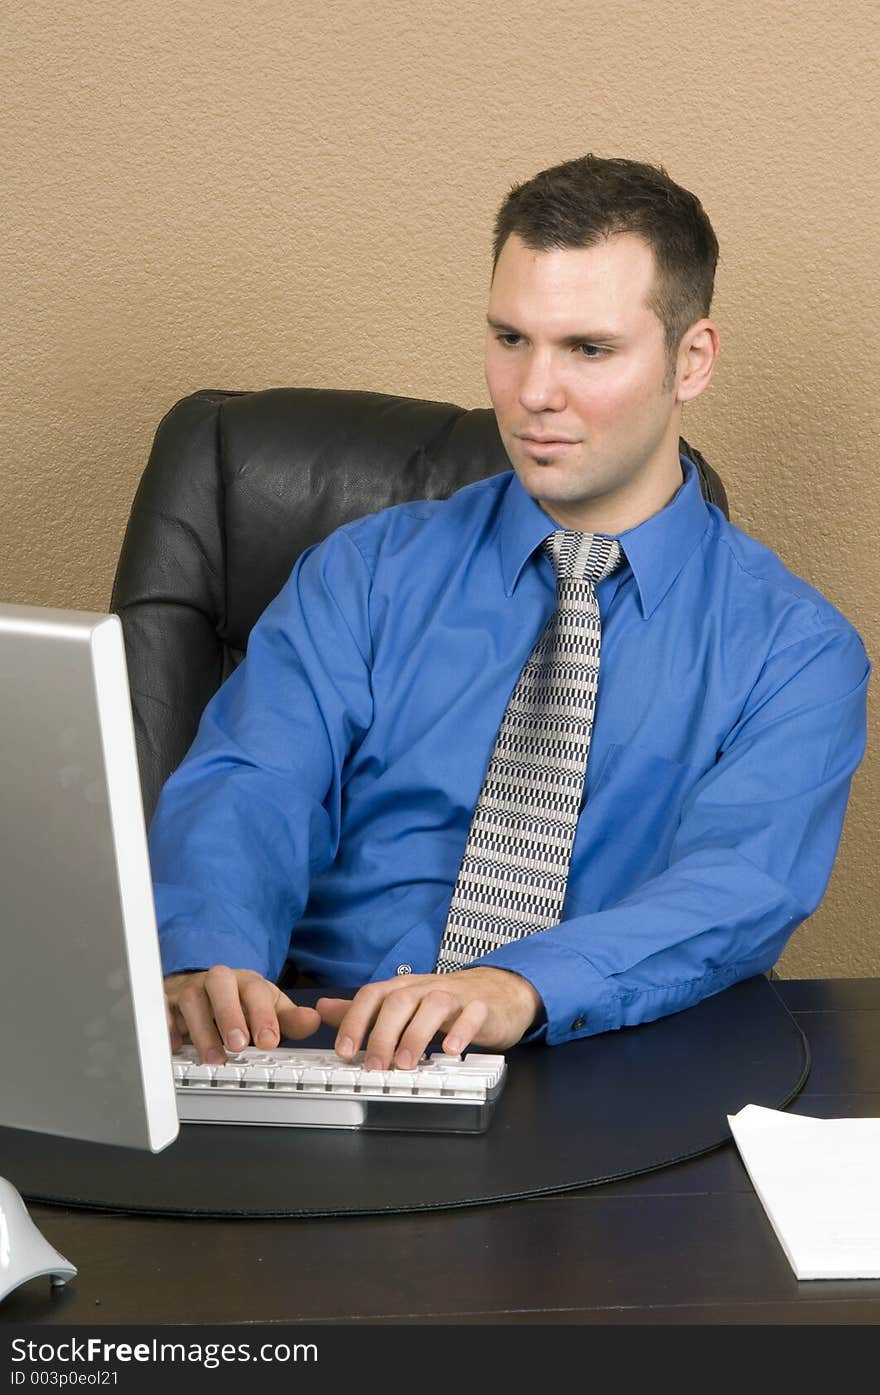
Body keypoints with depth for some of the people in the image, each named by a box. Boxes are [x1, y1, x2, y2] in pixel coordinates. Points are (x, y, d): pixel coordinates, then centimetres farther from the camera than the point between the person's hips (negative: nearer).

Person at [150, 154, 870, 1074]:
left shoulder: (796, 649, 4)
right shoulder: (368, 573, 10)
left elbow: (738, 887, -13)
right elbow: (247, 793, -4)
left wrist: (520, 987, -33)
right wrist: (209, 962, -28)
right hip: (328, 1056, 2)